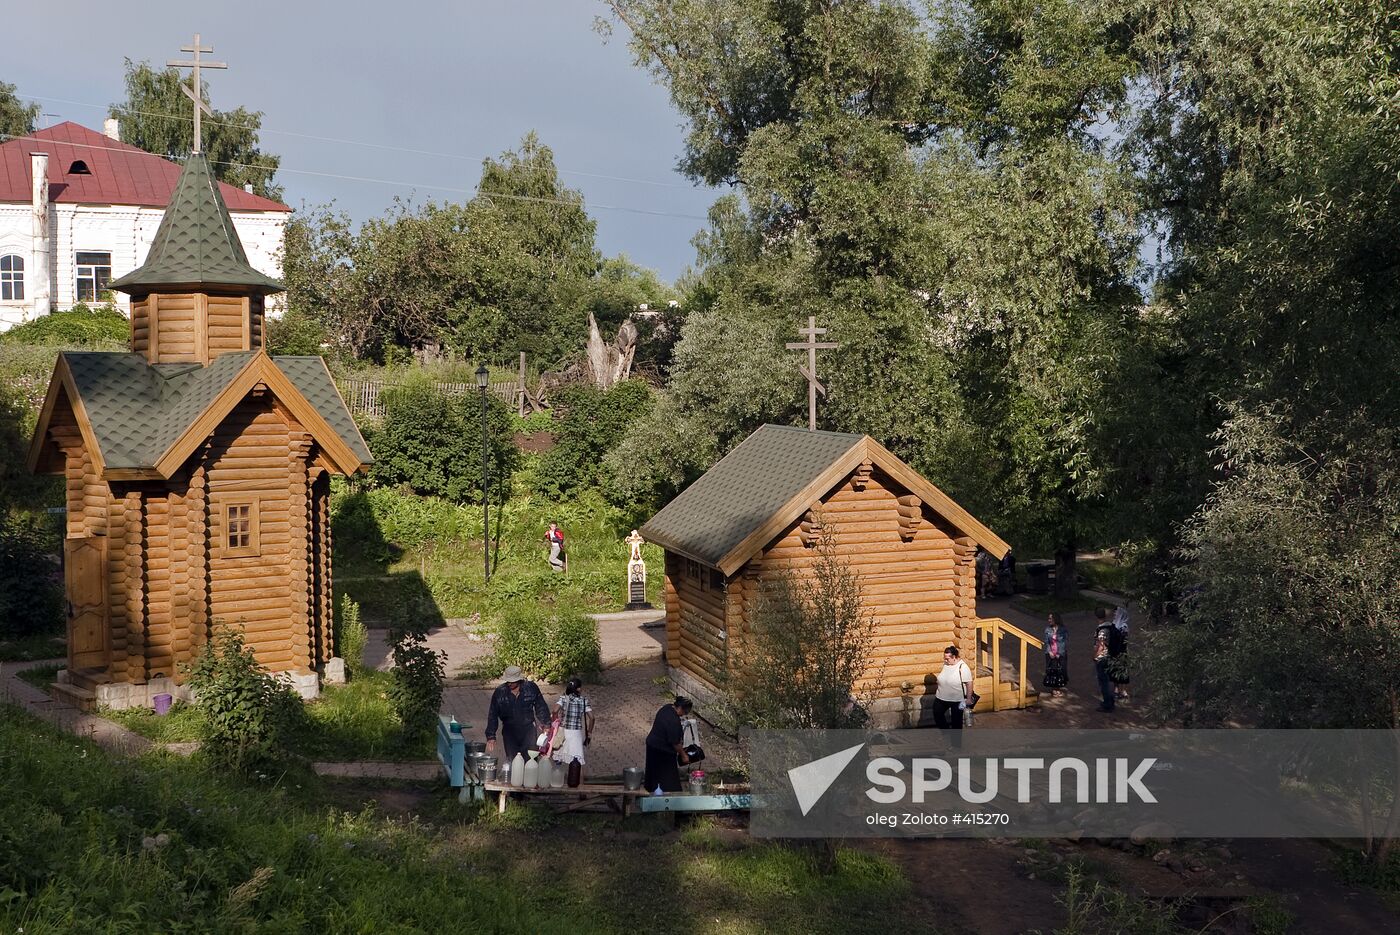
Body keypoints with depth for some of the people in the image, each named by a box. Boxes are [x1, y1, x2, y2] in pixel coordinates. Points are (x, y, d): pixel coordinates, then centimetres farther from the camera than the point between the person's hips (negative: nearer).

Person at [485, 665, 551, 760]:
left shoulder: (531, 688, -6)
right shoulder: (499, 692, -5)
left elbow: (541, 708, 6)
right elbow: (492, 716, 1)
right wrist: (491, 737, -2)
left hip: (528, 730, -1)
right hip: (509, 733, 1)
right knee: (511, 760, 1)